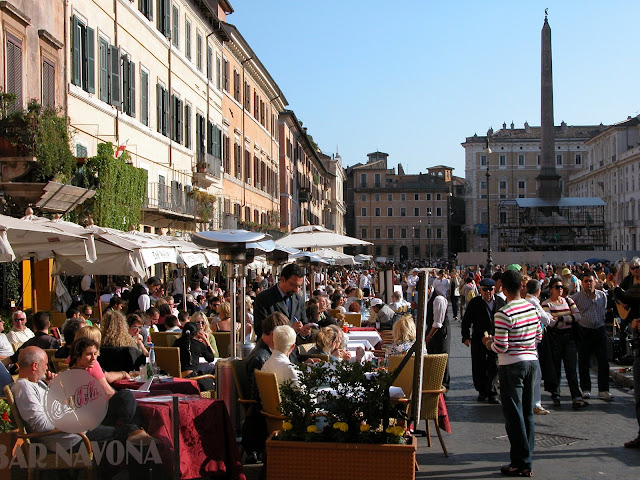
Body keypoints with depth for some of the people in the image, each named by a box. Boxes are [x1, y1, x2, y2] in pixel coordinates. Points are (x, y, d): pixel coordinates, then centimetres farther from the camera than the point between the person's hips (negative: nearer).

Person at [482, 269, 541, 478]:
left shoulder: (503, 314, -19)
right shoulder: (532, 307, 3)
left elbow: (501, 347, -19)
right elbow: (539, 335, 13)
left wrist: (488, 342, 1)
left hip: (512, 366, -7)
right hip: (532, 361, 7)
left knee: (514, 415, 2)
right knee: (527, 412, 14)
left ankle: (521, 464, 7)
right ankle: (527, 461, 21)